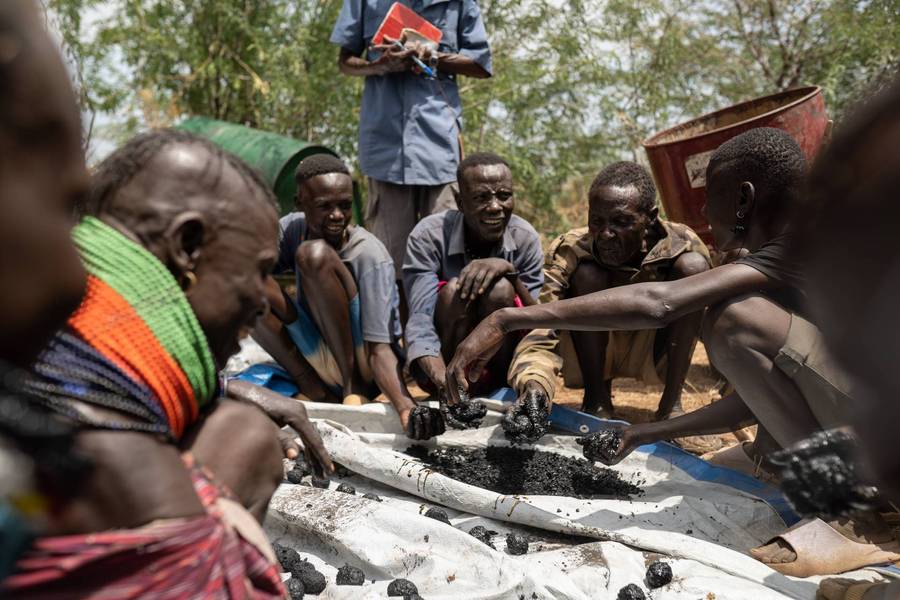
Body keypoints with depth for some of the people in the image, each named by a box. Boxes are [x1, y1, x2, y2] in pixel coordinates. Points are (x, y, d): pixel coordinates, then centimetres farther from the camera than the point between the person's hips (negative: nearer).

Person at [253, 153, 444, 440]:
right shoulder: (292, 227, -2)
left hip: (363, 364, -5)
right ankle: (311, 387, -9)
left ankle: (353, 385, -16)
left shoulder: (371, 257, -19)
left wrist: (406, 407, -43)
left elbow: (379, 349, -24)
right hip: (323, 362, 6)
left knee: (314, 254, -25)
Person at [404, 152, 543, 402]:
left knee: (500, 289, -27)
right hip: (441, 367, -1)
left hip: (497, 370, 2)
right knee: (453, 290, -30)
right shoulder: (428, 236, -18)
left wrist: (510, 270, -31)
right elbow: (419, 323, -28)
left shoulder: (526, 238, -11)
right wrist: (444, 381, -48)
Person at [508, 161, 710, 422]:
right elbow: (540, 333, -35)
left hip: (656, 354, 1)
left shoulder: (681, 245, -23)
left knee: (693, 266, -24)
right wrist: (533, 386, -54)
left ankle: (671, 403, -13)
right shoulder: (569, 251, -27)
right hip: (591, 355, -1)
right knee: (587, 273, -29)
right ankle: (596, 399, -12)